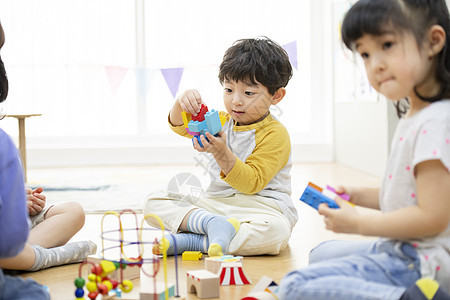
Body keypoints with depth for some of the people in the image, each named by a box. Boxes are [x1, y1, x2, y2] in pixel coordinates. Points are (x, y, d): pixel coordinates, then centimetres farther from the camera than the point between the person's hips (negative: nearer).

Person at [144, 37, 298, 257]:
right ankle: (211, 222, -32)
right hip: (213, 203, 6)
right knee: (153, 202, -8)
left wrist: (222, 153, -29)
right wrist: (183, 102, -10)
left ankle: (190, 241, -36)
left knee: (277, 231, -40)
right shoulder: (222, 122, 14)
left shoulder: (275, 134, -8)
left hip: (258, 205, -6)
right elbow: (179, 125, 13)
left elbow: (252, 183, -16)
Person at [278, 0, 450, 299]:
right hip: (400, 251, 11)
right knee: (321, 254, 31)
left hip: (421, 267, -11)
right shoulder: (413, 117, 10)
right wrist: (359, 196, 9)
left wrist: (358, 223, -14)